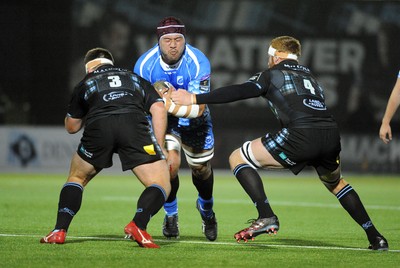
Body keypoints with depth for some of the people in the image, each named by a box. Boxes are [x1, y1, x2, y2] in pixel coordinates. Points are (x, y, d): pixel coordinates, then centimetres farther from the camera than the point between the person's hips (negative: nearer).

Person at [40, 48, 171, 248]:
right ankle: (138, 225, -21)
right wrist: (159, 149, 16)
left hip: (98, 126, 1)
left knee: (76, 178, 26)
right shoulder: (136, 79, 34)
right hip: (135, 124, -1)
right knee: (161, 185, 5)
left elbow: (71, 127, 37)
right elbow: (158, 109, 17)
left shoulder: (84, 84, 31)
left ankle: (59, 230, 11)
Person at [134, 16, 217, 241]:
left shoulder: (198, 62, -30)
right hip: (162, 120, -1)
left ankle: (207, 210, 46)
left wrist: (173, 106, -52)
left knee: (201, 169, 13)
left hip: (194, 121, 1)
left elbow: (199, 108, -35)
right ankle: (171, 215, 5)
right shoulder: (145, 64, -25)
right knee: (170, 163, -22)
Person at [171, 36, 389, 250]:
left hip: (301, 135, -6)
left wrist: (195, 99, 2)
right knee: (336, 183, 36)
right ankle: (375, 237, 30)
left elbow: (238, 92, 2)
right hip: (331, 135, 6)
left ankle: (266, 217, -8)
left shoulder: (271, 74, 15)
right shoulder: (309, 76, 33)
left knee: (238, 158, 8)